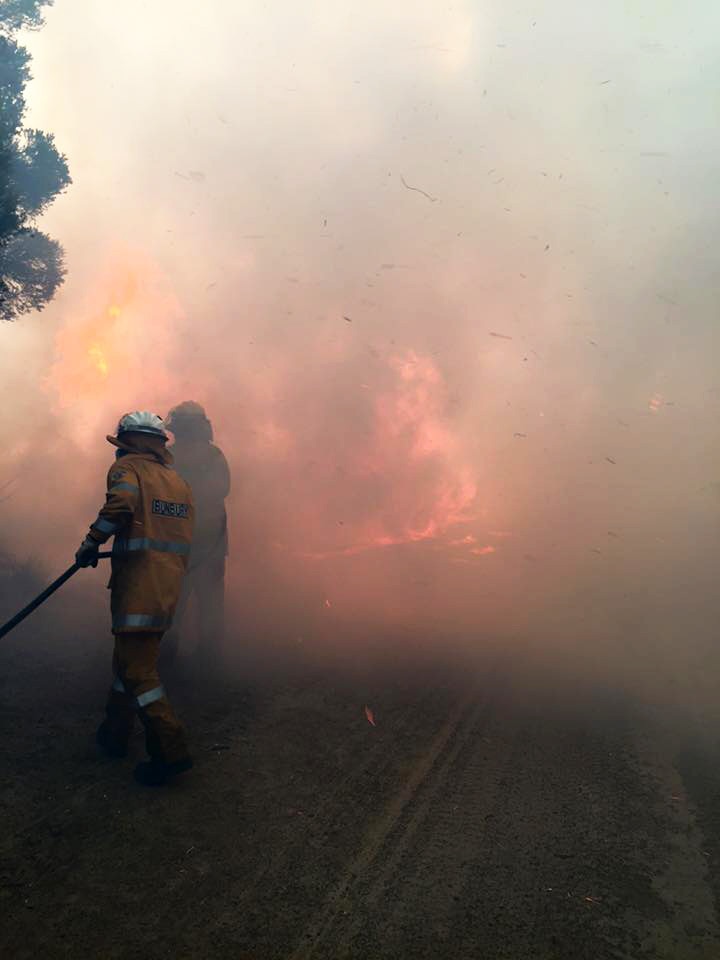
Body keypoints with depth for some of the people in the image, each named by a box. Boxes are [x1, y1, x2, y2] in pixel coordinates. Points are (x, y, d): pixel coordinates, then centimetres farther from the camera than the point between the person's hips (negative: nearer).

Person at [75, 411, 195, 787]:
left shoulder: (128, 467, -3)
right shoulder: (178, 480, 18)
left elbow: (120, 504, -23)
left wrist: (91, 542, -11)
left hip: (138, 582, -8)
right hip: (171, 582, 8)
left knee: (137, 668, -5)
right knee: (130, 655, 21)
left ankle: (171, 750, -7)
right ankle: (115, 733, 33)